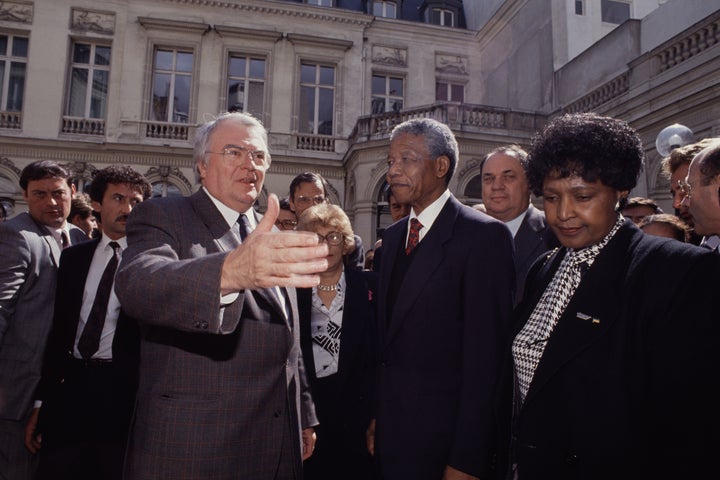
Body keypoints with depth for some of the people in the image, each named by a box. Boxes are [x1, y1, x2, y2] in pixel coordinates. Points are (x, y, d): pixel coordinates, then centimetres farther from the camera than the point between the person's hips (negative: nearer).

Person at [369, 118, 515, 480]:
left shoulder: (485, 235, -15)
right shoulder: (393, 236, 8)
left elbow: (485, 353, -18)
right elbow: (386, 336, 10)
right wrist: (377, 415, 7)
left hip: (444, 437, -6)